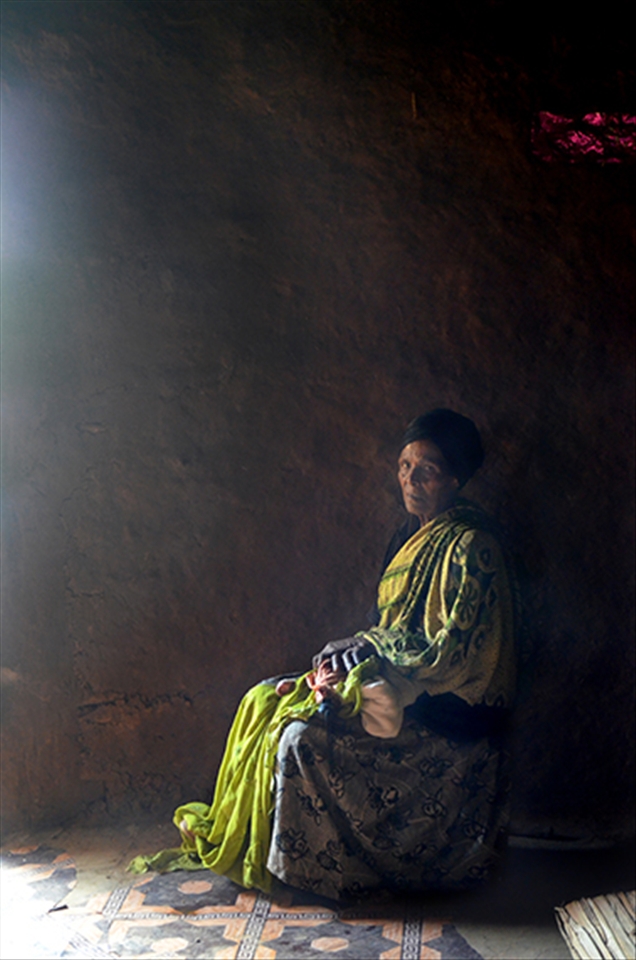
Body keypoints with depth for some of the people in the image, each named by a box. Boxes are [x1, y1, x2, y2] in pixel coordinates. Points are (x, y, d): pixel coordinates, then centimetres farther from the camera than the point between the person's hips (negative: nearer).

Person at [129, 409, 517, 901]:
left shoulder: (470, 546, -17)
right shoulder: (414, 534, 10)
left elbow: (456, 656, -21)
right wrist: (342, 657, -3)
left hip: (447, 719, -9)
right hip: (399, 686, 9)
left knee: (303, 735, -24)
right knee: (267, 700, -2)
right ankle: (229, 838, 7)